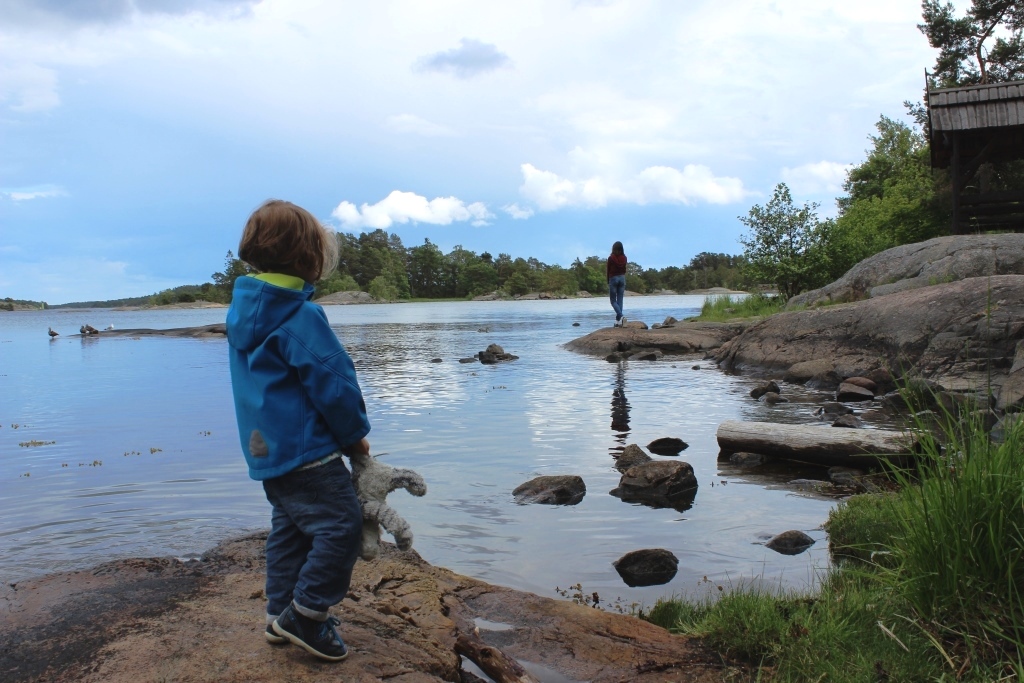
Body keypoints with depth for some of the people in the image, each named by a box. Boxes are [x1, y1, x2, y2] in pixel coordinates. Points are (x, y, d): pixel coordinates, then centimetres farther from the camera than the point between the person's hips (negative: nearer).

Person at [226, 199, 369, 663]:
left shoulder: (243, 312, 8)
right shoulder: (301, 317, -19)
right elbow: (333, 385, -17)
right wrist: (355, 435, -1)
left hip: (266, 450, 10)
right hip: (306, 451, -10)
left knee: (289, 529, 19)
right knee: (340, 526, -3)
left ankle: (281, 614, 28)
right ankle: (305, 615, 2)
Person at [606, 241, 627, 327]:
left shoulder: (611, 258, -9)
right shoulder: (624, 258, 3)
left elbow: (608, 271, -4)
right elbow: (624, 270, 6)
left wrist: (608, 282, 5)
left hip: (613, 278, -4)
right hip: (622, 278, 4)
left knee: (613, 300, 2)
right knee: (620, 300, 6)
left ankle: (620, 316, -21)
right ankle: (618, 321, 4)